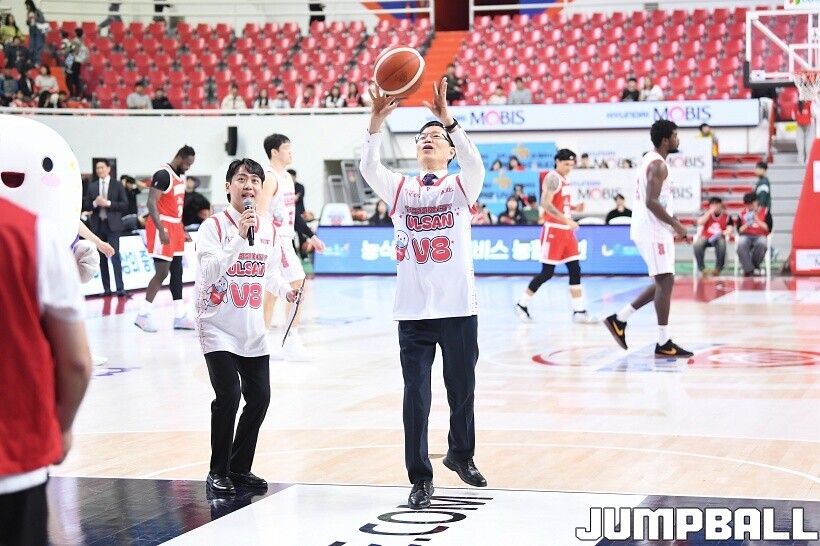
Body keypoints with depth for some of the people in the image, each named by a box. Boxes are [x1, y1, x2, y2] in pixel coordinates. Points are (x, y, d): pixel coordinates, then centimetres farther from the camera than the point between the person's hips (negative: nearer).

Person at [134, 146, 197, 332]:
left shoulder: (181, 176, 14)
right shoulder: (163, 174, -16)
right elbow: (151, 202, -21)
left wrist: (182, 231, 19)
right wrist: (161, 231, -26)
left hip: (175, 227, 9)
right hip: (163, 227, -9)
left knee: (177, 272, 9)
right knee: (162, 272, -10)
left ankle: (179, 316, 12)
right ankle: (143, 314, -4)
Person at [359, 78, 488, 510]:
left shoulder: (461, 186, 4)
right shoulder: (400, 188, 8)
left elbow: (474, 162, -18)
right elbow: (369, 167, -11)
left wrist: (448, 120, -30)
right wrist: (377, 122, -25)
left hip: (458, 307, 0)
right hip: (413, 310, 1)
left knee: (462, 388, 12)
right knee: (416, 394, -2)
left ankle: (461, 455, 35)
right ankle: (420, 478, 4)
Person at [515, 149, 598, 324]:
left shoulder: (564, 180, 15)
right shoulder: (552, 178, -13)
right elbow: (546, 204, -24)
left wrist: (574, 208, 7)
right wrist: (567, 220, -27)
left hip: (566, 231, 9)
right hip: (553, 230, -9)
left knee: (575, 270, 2)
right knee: (547, 272, -4)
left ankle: (579, 312, 3)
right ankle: (522, 305, 10)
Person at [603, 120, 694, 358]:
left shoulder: (650, 160, 17)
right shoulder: (658, 165, -15)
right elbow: (651, 202, -25)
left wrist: (673, 226, 20)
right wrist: (675, 224, -17)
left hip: (651, 230, 10)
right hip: (653, 231, -10)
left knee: (664, 282, 14)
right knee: (665, 282, -9)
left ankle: (619, 319, 14)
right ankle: (663, 343, -7)